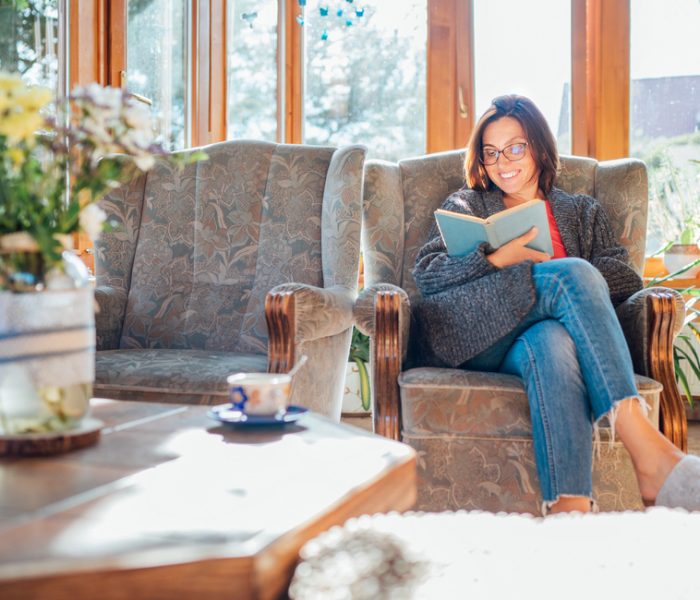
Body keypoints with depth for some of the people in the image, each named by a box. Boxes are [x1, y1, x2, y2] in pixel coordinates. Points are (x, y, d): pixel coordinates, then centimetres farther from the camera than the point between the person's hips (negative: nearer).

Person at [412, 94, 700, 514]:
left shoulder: (582, 212, 29)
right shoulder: (467, 206, 27)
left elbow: (627, 279, 11)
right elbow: (426, 271, 7)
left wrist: (555, 273, -5)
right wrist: (502, 259, -9)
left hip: (543, 334, 1)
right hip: (483, 337, -1)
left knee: (551, 341, -39)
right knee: (573, 274, -31)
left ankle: (568, 505, -55)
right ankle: (646, 450, -46)